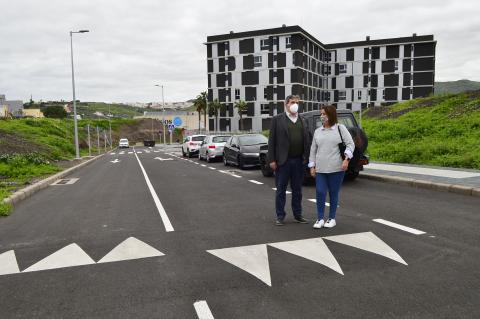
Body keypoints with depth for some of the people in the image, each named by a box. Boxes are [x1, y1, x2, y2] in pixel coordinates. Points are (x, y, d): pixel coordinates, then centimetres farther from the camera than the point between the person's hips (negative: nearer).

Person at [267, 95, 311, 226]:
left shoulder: (303, 121, 12)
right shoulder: (277, 119, 0)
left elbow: (307, 140, 10)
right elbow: (272, 140, -4)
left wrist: (307, 158, 1)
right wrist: (272, 160, -10)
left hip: (299, 161, 4)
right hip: (283, 161, -4)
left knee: (297, 190, 13)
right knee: (281, 190, 5)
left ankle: (298, 215, 24)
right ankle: (280, 216, 14)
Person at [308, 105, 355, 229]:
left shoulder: (340, 128, 3)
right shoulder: (317, 131, 12)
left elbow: (350, 144, -1)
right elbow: (313, 150, 13)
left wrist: (346, 158, -14)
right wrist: (312, 166, 7)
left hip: (336, 168, -2)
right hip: (320, 169, 3)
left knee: (333, 193, 5)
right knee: (320, 192, -4)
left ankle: (332, 218, 18)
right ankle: (320, 219, 9)